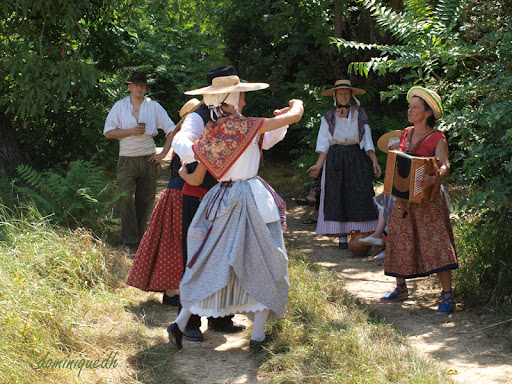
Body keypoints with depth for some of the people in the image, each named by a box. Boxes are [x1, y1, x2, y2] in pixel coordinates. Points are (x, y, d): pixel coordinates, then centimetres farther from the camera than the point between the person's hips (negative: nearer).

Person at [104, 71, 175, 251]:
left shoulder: (154, 106, 6)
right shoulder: (120, 106, 6)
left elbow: (171, 130, 8)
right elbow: (108, 132, 2)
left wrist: (163, 153, 0)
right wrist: (130, 131, -11)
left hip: (148, 159, 1)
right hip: (127, 160, -1)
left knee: (145, 199, 5)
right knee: (126, 198, -10)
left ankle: (140, 236, 17)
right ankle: (130, 241, -7)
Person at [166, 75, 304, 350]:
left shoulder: (208, 134, 5)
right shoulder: (246, 126, -11)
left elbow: (195, 179, 12)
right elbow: (295, 116, -7)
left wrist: (181, 173, 35)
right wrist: (296, 103, 17)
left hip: (221, 200, 5)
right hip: (251, 198, -5)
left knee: (213, 261, 12)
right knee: (262, 262, 6)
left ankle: (180, 322, 6)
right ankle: (258, 333, 7)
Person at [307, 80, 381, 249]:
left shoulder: (359, 115, 9)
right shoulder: (328, 118, 8)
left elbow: (367, 140, 4)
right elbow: (324, 144, 5)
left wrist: (374, 160, -7)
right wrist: (318, 165, -6)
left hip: (357, 159, 0)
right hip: (335, 159, 0)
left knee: (359, 195, -6)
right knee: (337, 196, -5)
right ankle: (342, 237, -2)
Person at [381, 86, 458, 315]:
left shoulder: (437, 138, -7)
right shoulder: (405, 134, 11)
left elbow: (445, 167, -20)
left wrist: (434, 179, -40)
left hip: (427, 201, -6)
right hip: (403, 199, 6)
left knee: (435, 244, -11)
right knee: (400, 242, 11)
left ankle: (448, 296, -9)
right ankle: (401, 288, 28)